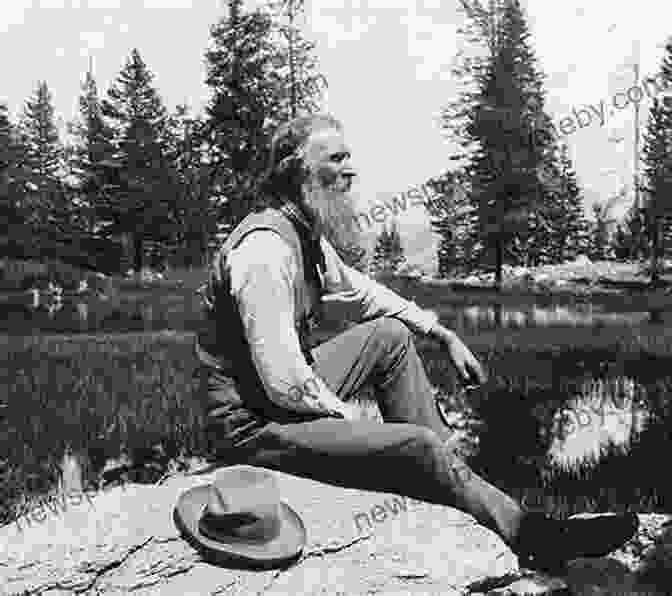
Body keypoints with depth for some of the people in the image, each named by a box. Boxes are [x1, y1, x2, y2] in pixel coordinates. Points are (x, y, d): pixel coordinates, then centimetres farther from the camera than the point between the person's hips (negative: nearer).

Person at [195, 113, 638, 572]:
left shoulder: (308, 233, 4)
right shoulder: (265, 249, -26)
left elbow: (361, 292, 18)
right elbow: (283, 382, -29)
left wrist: (444, 335, 13)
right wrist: (348, 417, -12)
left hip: (294, 392, 10)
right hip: (253, 424, -10)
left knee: (391, 335, 10)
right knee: (418, 445, -17)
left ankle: (451, 469, 10)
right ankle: (534, 538, 5)